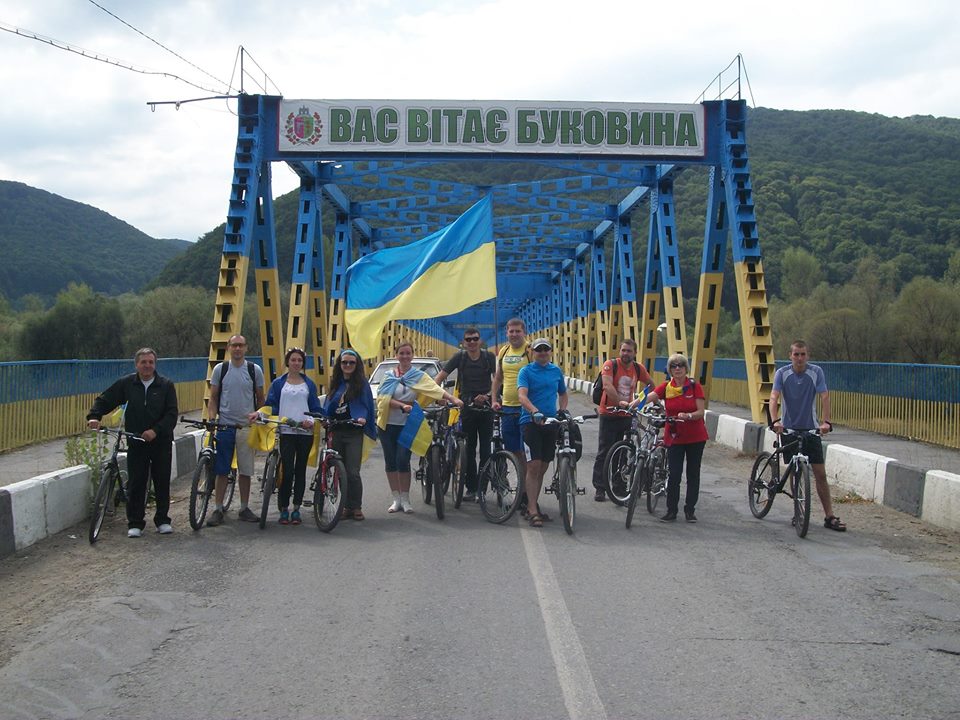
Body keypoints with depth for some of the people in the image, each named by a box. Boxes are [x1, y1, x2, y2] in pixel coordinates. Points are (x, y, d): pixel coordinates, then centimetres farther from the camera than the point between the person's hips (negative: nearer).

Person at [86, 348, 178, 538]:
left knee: (162, 482, 5)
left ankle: (162, 520, 18)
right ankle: (135, 523, 7)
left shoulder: (166, 385, 0)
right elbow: (104, 400, 9)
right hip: (136, 442, 0)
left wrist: (156, 430, -18)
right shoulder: (127, 383, 3)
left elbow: (172, 413, -5)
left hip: (161, 442, 0)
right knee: (135, 484, -1)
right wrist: (94, 416, -9)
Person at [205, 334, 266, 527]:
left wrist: (259, 417, -4)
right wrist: (211, 420, -5)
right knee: (221, 471, 1)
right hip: (224, 426, 0)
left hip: (246, 426, 0)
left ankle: (244, 509, 16)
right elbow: (213, 399, 7)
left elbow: (260, 398, 10)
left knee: (245, 471, 6)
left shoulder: (255, 370, 4)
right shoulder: (220, 369, 4)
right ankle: (218, 509, 8)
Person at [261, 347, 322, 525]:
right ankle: (283, 509, 0)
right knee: (287, 470, -10)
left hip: (305, 431, 2)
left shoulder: (309, 384, 13)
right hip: (286, 432, -2)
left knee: (300, 470, 6)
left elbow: (316, 408, 11)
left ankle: (296, 509, 14)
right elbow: (270, 405, 9)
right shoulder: (278, 383, 9)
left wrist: (311, 420, -7)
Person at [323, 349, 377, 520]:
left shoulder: (362, 383, 2)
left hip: (354, 432, -4)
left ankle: (356, 507, 2)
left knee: (352, 472, -9)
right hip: (336, 431, 4)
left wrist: (362, 418, -20)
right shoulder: (335, 383, 13)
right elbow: (328, 406, 16)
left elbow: (366, 405, -1)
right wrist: (325, 418, -2)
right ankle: (347, 506, 16)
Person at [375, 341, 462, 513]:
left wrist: (453, 399, -32)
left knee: (403, 461, -10)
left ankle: (405, 499, 4)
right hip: (388, 423, 2)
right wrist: (402, 405, -21)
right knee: (390, 462, 4)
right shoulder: (390, 376, 5)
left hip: (407, 424, -2)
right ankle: (396, 499, 14)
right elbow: (383, 398, -7)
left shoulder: (419, 376, 1)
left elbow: (435, 388, -15)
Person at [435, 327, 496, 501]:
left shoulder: (489, 356, 0)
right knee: (469, 448, 4)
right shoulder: (460, 357, 0)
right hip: (467, 406, 1)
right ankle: (470, 487, 9)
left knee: (485, 448, -1)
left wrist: (489, 395, -18)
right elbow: (440, 377, -4)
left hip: (485, 406, 0)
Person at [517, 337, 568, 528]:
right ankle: (532, 511, -10)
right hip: (531, 422, -5)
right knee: (534, 466, -11)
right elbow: (522, 396, -17)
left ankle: (533, 504, 22)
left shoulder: (556, 371, 13)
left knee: (543, 467, 10)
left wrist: (562, 411, 7)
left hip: (551, 423, 5)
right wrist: (535, 412, -34)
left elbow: (563, 394, 26)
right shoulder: (526, 371, -3)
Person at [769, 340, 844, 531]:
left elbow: (824, 397, -14)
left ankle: (829, 517, 1)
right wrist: (775, 421, -34)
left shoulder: (816, 372, -6)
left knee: (820, 474, -2)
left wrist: (826, 421, -29)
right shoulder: (782, 373, -8)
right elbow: (774, 397, -18)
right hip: (789, 429, 0)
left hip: (811, 429, 0)